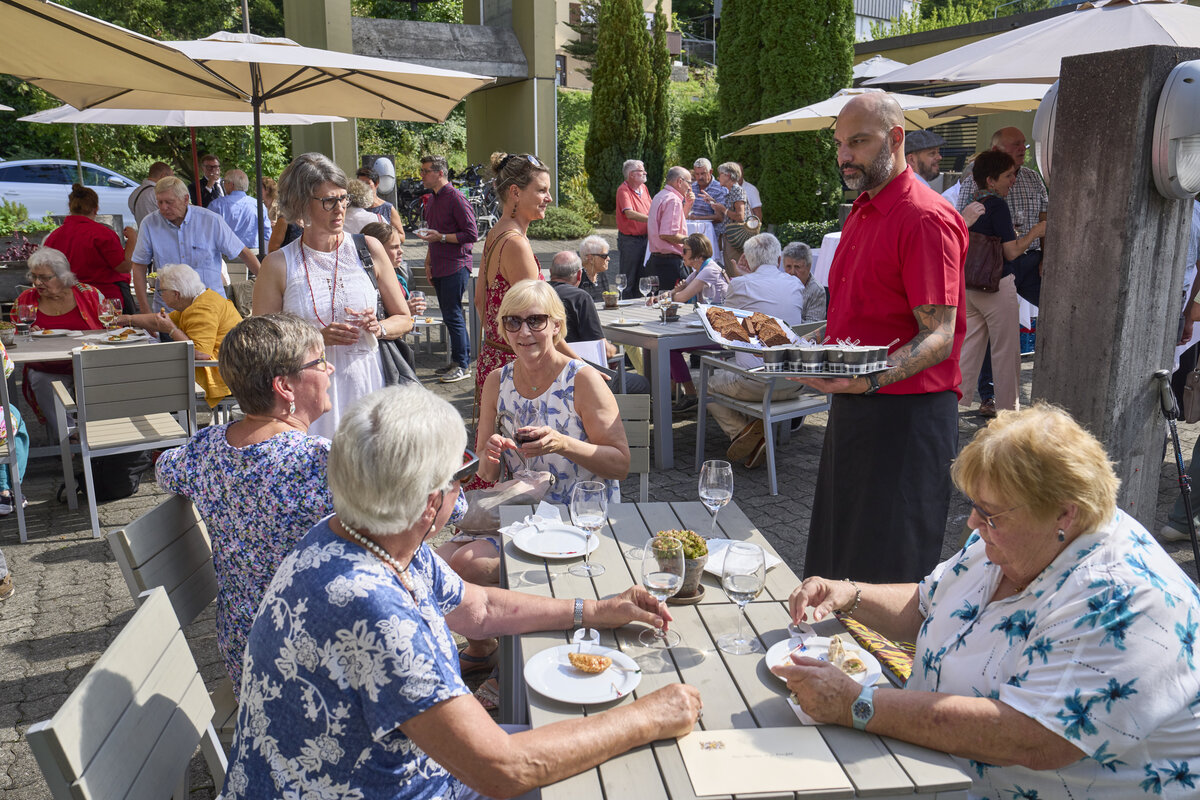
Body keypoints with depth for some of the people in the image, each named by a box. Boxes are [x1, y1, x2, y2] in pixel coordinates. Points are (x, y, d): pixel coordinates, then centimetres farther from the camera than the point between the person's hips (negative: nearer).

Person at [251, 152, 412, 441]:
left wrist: (378, 327, -8)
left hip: (366, 384, 1)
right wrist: (318, 337, -14)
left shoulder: (368, 249, 6)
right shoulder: (278, 265, 1)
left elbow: (404, 319, 13)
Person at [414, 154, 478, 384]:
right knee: (450, 315, 11)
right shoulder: (431, 201, 16)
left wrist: (441, 237, -20)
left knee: (453, 315, -7)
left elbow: (471, 234, -15)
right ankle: (458, 362, 19)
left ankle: (462, 365, 1)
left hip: (456, 267, -9)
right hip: (439, 268, 9)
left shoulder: (456, 198, -12)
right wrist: (428, 263, 21)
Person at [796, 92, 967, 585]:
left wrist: (870, 378, -35)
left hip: (905, 412, -9)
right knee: (838, 554, 17)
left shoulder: (926, 219, -14)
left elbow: (939, 338, -20)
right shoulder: (861, 212, 15)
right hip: (852, 407, 9)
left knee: (890, 570, 1)